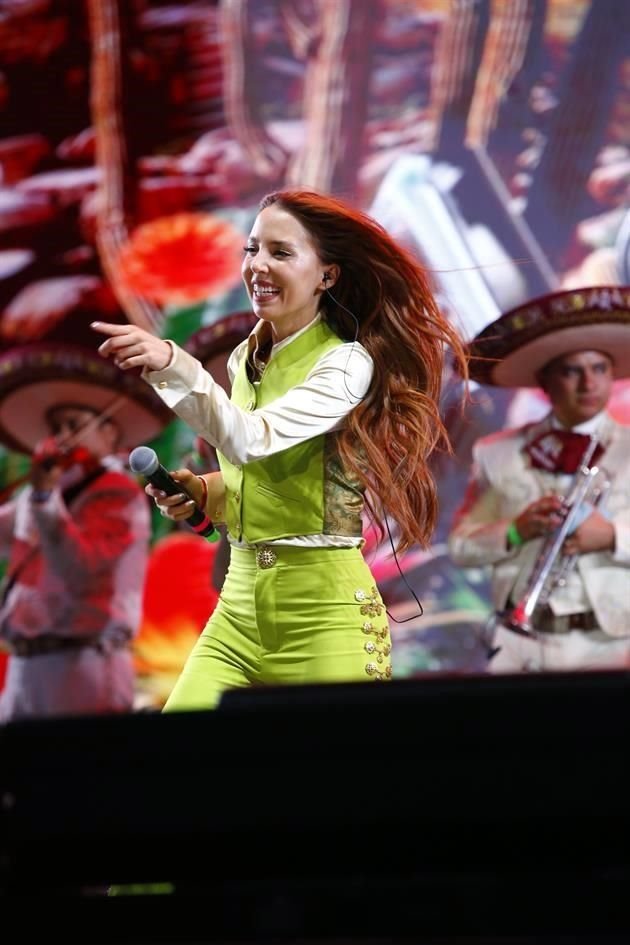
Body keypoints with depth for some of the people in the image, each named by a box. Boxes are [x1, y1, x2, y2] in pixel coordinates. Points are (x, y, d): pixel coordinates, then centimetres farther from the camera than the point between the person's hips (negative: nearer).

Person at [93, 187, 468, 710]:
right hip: (240, 601, 6)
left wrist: (174, 366, -40)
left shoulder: (347, 363, -12)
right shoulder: (244, 359, 10)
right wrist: (203, 491, 3)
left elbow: (253, 440, -27)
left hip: (324, 610, -6)